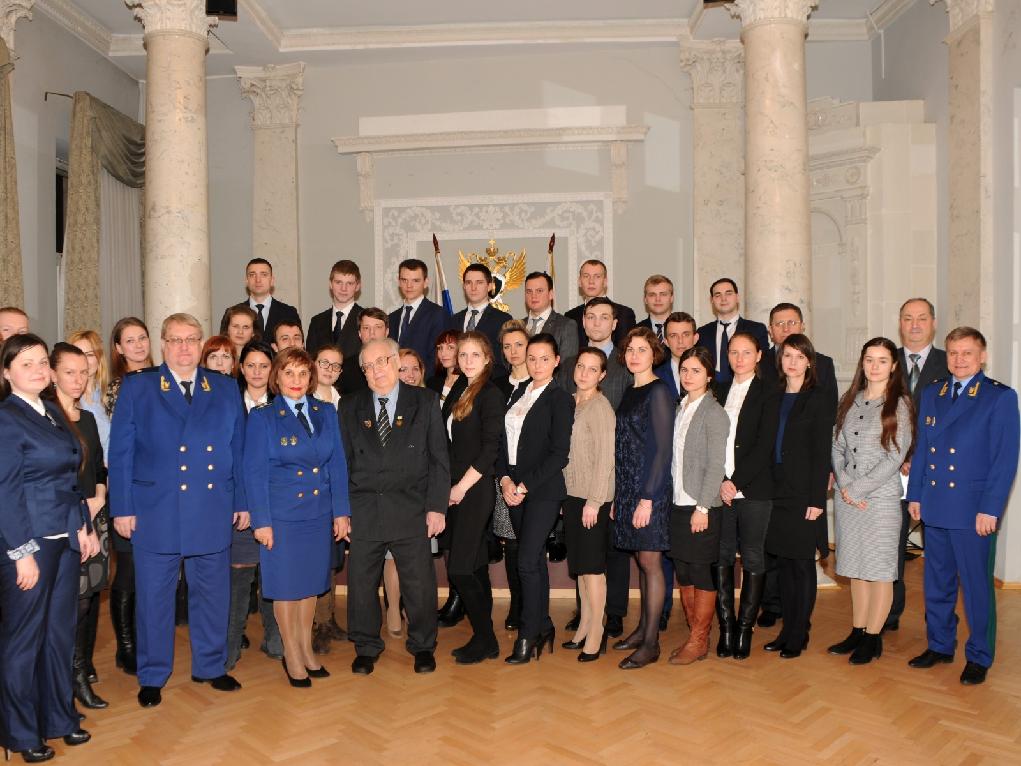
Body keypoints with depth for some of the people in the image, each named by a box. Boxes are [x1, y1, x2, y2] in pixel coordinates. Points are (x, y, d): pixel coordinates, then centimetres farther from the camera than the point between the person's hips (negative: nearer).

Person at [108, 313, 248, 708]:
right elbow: (120, 452, 0)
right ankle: (152, 676, 26)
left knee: (212, 593, 12)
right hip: (155, 511, -2)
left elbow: (237, 450, 9)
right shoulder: (136, 387, 2)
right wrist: (122, 508, -5)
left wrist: (242, 502, 6)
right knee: (154, 596, 8)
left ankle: (210, 666, 30)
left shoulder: (225, 390, 8)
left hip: (213, 511, 2)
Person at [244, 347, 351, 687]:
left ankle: (306, 647, 31)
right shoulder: (262, 417, -5)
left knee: (311, 582, 14)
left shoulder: (326, 413, 5)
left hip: (319, 513, 4)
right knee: (286, 584, 7)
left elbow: (337, 464, 5)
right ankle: (291, 654, 24)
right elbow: (255, 472, -6)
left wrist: (341, 511, 1)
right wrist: (261, 521, -10)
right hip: (281, 514, -3)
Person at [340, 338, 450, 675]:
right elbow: (343, 460, 7)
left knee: (419, 582, 6)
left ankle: (422, 646, 27)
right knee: (361, 582, 9)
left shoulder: (424, 401, 2)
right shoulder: (350, 406, 8)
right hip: (363, 511, 2)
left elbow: (439, 457, 0)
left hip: (411, 509, -1)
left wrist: (437, 506, -6)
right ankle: (366, 647, 29)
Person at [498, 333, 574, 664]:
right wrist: (505, 479, -3)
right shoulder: (518, 394, 13)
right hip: (515, 488, 6)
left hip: (544, 490, -6)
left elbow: (559, 454, -12)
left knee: (527, 561, -9)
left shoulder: (560, 399, -7)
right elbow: (504, 441, 11)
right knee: (536, 560, 14)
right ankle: (544, 626, 25)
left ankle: (527, 637, 2)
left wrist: (524, 486, -13)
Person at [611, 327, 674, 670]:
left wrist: (647, 497, -17)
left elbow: (662, 448, -14)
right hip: (627, 488, 7)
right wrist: (617, 495, 11)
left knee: (650, 563, -1)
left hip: (650, 488, -7)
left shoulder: (658, 391, -10)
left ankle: (650, 643, 7)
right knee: (641, 561, 14)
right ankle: (643, 628, 25)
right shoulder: (630, 392, 14)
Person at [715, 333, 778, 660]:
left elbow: (765, 446, -8)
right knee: (721, 557, 4)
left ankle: (745, 629, 12)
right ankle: (726, 627, 12)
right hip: (720, 488, 4)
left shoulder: (767, 393, 0)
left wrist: (736, 482, -13)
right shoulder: (720, 392, 13)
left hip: (754, 489, -4)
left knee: (752, 558, 3)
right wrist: (719, 482, -4)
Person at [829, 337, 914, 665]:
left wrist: (858, 488, -11)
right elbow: (838, 447, 9)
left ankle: (872, 638, 14)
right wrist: (844, 486, -5)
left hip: (881, 497, -4)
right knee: (856, 568, 11)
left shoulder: (899, 405, -4)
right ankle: (857, 632, 22)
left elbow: (895, 457, -10)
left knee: (879, 569, 2)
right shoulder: (850, 401, 10)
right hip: (847, 497, 5)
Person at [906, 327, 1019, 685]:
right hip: (934, 507, 5)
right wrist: (914, 495, 8)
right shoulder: (931, 394, 10)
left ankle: (979, 657, 21)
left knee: (976, 585, 6)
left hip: (974, 509, -5)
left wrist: (990, 509, -14)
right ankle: (939, 645, 29)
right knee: (937, 582, 14)